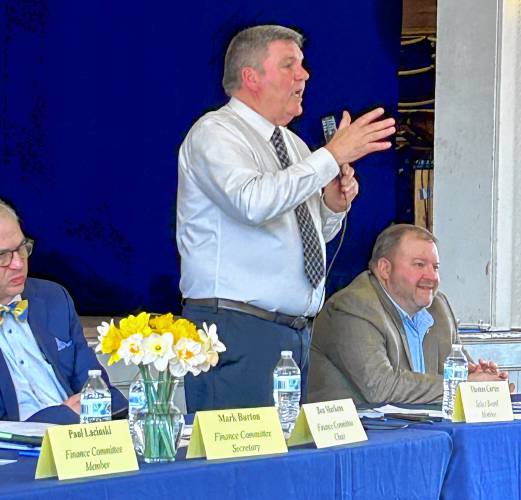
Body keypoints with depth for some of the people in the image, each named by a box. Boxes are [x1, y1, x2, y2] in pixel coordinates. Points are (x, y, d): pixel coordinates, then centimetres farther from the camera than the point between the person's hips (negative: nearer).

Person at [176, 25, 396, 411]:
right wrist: (333, 156, -21)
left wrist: (334, 205, 4)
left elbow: (315, 232, 28)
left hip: (294, 333, 8)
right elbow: (253, 202, -27)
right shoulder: (215, 133, -7)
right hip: (236, 330, -8)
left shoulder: (292, 144, 17)